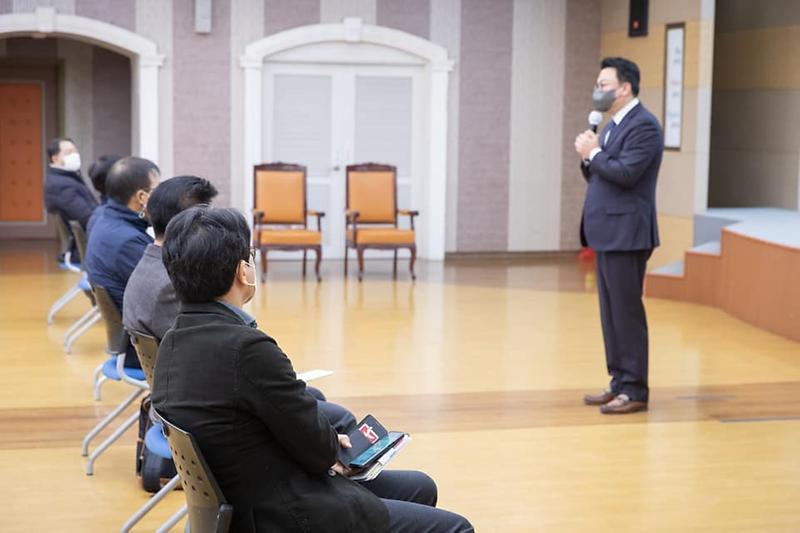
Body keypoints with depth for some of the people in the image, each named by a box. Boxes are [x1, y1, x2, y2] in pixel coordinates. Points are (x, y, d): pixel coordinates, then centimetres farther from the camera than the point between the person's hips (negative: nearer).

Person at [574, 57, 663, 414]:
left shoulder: (643, 125, -12)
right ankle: (619, 383, 19)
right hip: (607, 233, 10)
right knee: (610, 312, 12)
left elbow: (625, 173, -23)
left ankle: (634, 390, 0)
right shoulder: (612, 125, 18)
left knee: (626, 311, -6)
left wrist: (594, 152, -10)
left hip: (626, 233, -10)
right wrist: (588, 157, 0)